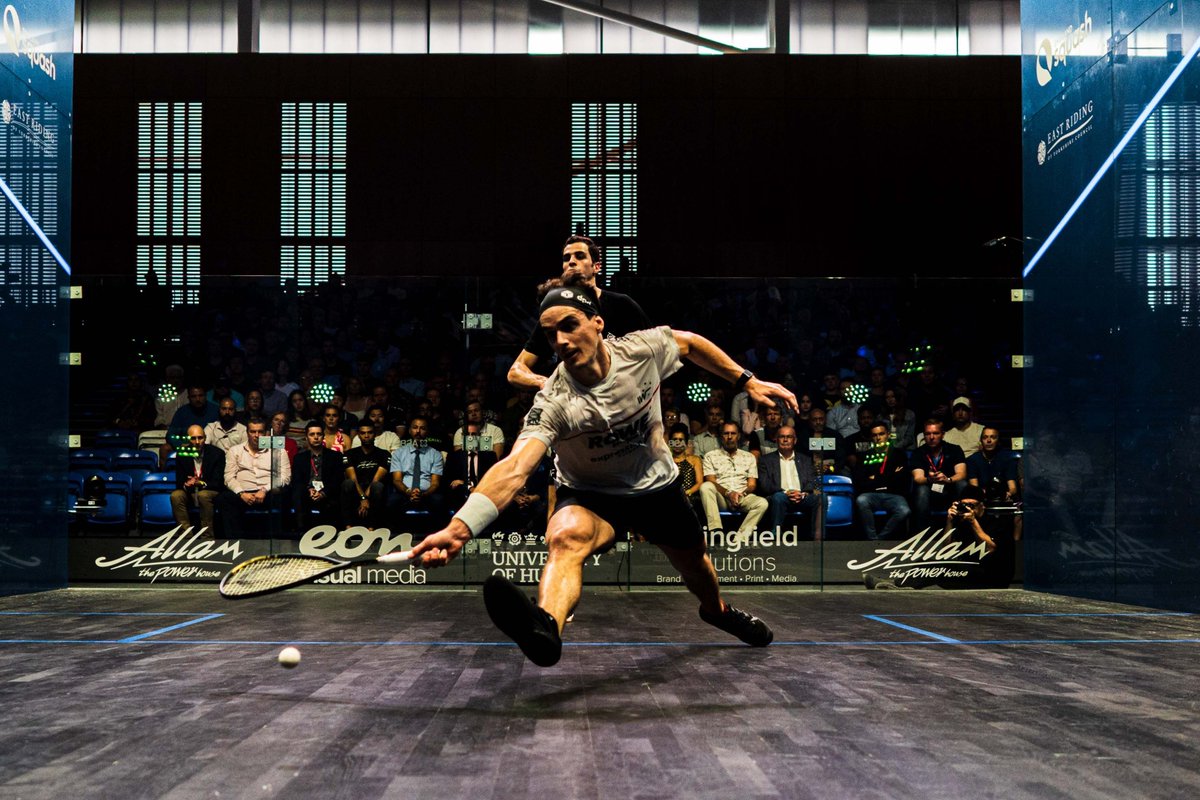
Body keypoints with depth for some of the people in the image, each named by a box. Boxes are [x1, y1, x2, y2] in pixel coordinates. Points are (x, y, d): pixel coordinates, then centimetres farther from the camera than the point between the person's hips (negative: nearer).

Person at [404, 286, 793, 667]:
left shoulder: (642, 349, -21)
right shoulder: (554, 403, -30)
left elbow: (690, 343, 2)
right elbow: (515, 467, -44)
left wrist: (747, 380, 3)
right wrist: (460, 527, -59)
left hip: (656, 484, 4)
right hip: (589, 497, -4)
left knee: (694, 561, 21)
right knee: (565, 535, -37)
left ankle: (716, 609, 58)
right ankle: (546, 627, -66)